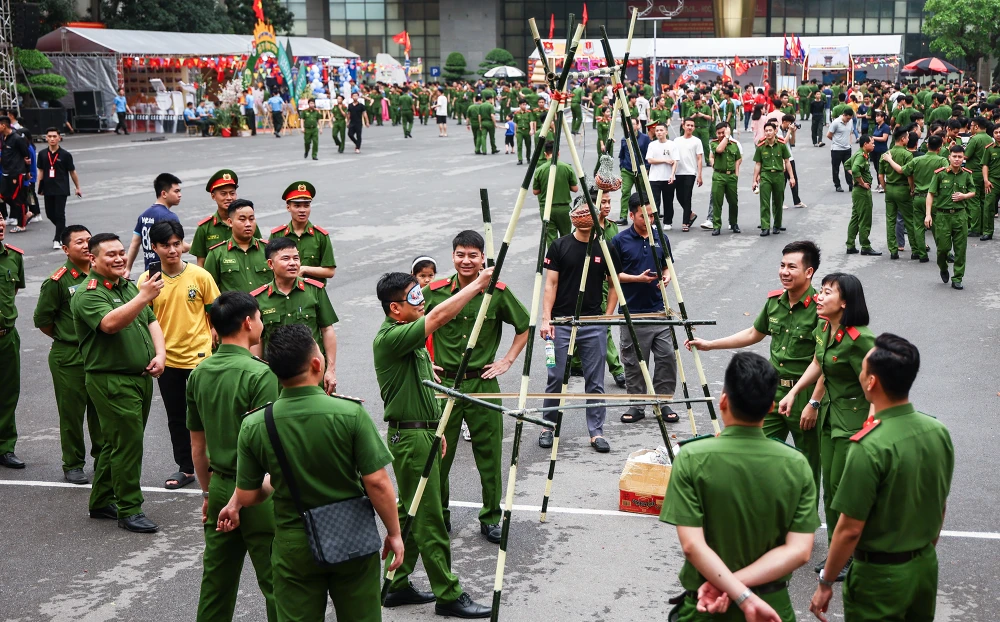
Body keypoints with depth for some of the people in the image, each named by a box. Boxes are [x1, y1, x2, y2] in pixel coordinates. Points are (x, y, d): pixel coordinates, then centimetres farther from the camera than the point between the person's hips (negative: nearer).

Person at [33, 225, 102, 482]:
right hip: (69, 358, -4)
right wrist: (66, 338, 3)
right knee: (71, 412, 3)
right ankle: (73, 465, 15)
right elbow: (42, 320, -4)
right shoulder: (58, 281, -10)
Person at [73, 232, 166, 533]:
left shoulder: (129, 287, 15)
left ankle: (102, 502, 27)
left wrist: (160, 353, 2)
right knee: (128, 443, -8)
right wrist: (144, 297, -39)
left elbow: (151, 321, 18)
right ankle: (129, 511, 1)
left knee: (117, 443, 15)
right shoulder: (88, 294, -12)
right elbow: (110, 323, -30)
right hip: (111, 380, -8)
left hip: (141, 376, 8)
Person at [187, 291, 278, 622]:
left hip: (219, 488, 7)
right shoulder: (259, 374, -17)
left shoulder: (199, 373, 5)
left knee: (215, 585, 15)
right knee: (277, 585, 2)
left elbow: (197, 445, 12)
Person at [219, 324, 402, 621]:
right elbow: (377, 483, -16)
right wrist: (394, 533, -3)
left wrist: (235, 504, 21)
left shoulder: (254, 425, -12)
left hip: (294, 545, 1)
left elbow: (248, 496, -3)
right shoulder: (351, 413, -18)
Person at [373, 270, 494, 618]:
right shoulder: (389, 339, -19)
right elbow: (438, 317, -30)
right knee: (429, 520, -4)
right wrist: (478, 285, -27)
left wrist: (436, 429, 21)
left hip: (422, 433, 10)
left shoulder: (410, 337, 13)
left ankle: (398, 586, 22)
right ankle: (448, 596, 1)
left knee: (410, 513, 14)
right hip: (410, 437, -10)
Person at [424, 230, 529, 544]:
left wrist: (507, 360, 3)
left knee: (489, 455, 5)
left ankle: (491, 518, 19)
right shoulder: (434, 292, -4)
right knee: (438, 454, 6)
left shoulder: (498, 292, -4)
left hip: (483, 383, 0)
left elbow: (524, 326, 10)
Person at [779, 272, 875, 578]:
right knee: (830, 488, 15)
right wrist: (794, 393, 19)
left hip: (855, 419, -9)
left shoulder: (859, 339, -25)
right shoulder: (824, 328, 1)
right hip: (830, 414, 9)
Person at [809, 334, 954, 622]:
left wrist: (825, 582, -9)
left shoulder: (870, 447, -26)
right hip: (926, 566, 6)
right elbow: (941, 506, 7)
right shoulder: (938, 431, -6)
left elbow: (850, 529, -22)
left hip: (880, 574, -6)